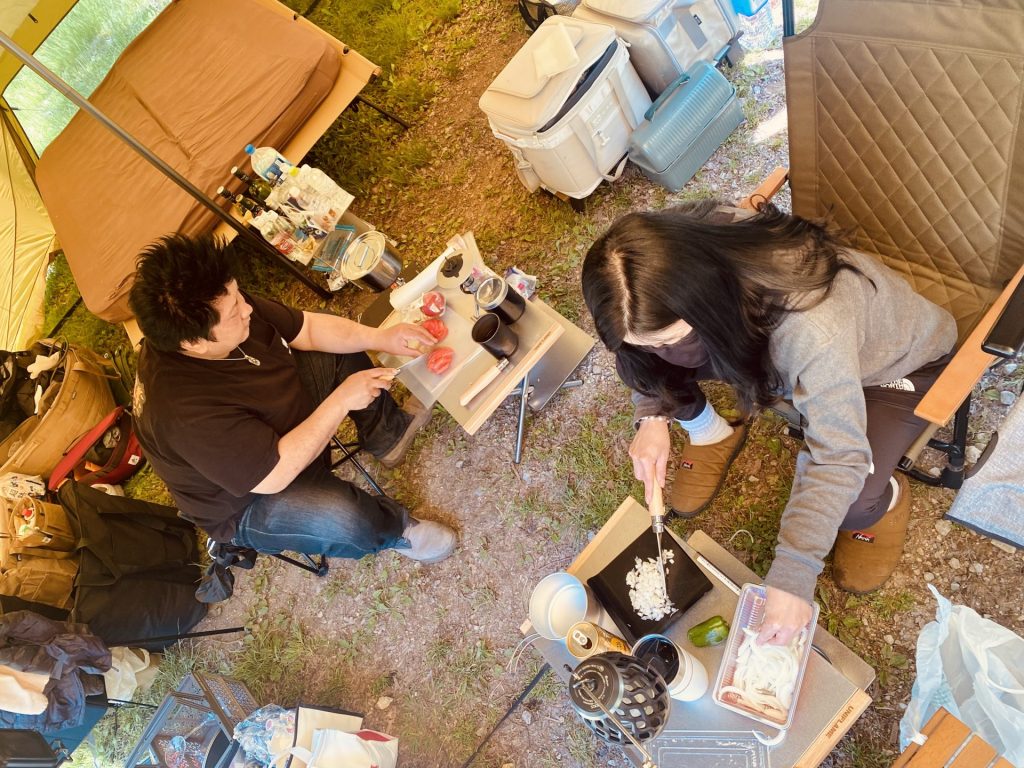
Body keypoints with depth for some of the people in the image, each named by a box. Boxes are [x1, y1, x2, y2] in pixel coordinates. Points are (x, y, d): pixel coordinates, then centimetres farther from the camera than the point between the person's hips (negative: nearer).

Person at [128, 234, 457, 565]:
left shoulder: (227, 304, -20)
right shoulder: (185, 409, -41)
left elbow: (308, 328, -6)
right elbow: (274, 476, -35)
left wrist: (380, 338, -19)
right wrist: (341, 400, -31)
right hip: (248, 502, -8)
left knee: (341, 353, 5)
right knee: (344, 517, -32)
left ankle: (388, 435, 23)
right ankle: (397, 530, 3)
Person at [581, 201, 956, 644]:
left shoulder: (813, 328, -46)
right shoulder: (674, 253, -29)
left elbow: (838, 458, -36)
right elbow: (649, 353, -8)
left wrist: (792, 578, -35)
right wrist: (652, 415, -23)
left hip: (901, 359, -4)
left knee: (851, 503, -29)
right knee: (637, 356, -17)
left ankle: (884, 501, 9)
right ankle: (712, 434, 13)